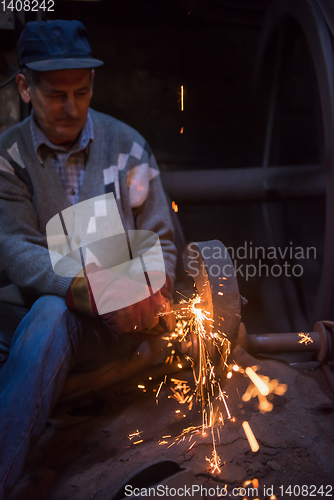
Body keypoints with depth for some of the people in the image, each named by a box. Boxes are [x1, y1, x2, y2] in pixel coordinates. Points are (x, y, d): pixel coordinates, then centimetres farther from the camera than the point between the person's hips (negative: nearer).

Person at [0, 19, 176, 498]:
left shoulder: (127, 147, 3)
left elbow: (160, 243, 7)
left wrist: (145, 300, -15)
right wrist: (94, 293, -28)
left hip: (103, 320, -1)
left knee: (50, 315, -35)